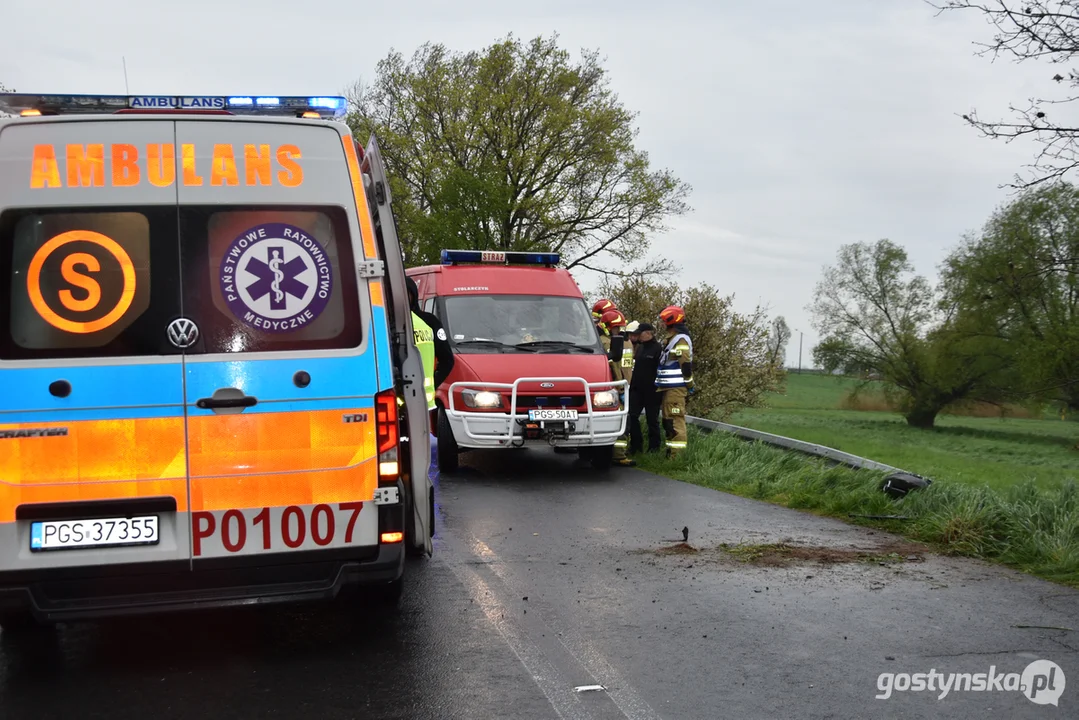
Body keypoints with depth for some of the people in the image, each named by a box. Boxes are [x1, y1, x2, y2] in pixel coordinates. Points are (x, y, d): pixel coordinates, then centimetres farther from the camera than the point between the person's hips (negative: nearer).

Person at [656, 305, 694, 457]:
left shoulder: (680, 340, -14)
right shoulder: (674, 339, 20)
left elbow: (686, 364, -18)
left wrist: (689, 385, -16)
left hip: (676, 388, -11)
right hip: (670, 387, 11)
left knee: (675, 419, -11)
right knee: (669, 419, 15)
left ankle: (677, 454, -12)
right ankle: (672, 450, 23)